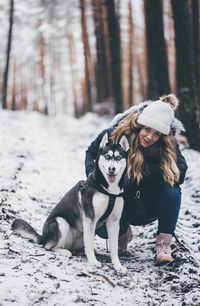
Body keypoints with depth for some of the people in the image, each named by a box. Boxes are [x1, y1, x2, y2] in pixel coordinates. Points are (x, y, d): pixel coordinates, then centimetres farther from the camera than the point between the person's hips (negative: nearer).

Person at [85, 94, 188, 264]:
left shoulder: (169, 145, -16)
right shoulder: (115, 134, -16)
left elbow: (180, 172, -28)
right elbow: (91, 152, 2)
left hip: (150, 206, 0)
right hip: (120, 203, 0)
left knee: (171, 189, -31)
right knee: (103, 230, -26)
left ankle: (164, 243, -15)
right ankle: (123, 232, 14)